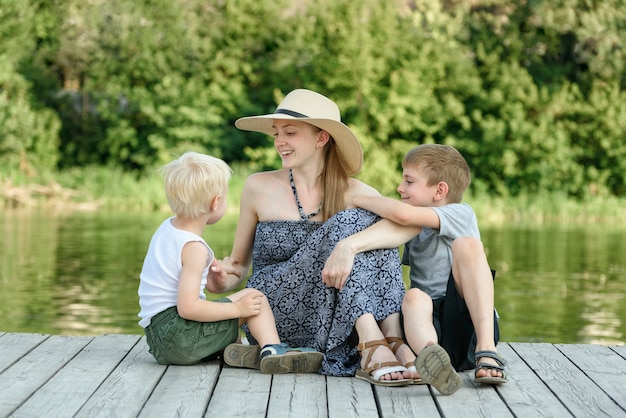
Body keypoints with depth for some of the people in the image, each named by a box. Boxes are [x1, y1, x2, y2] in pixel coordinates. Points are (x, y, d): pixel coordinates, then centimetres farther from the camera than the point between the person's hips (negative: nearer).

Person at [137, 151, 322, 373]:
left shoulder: (168, 227, 10)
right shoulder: (194, 248, -18)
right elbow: (187, 307, -25)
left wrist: (206, 268, 14)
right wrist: (238, 308, -19)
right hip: (179, 337, -9)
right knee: (253, 297, -8)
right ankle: (273, 350, -22)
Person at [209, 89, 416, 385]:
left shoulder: (359, 196, 5)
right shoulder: (259, 188, 5)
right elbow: (240, 263, 12)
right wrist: (222, 279, -9)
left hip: (338, 324, 2)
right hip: (275, 314, -1)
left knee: (370, 221, -19)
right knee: (346, 224, -21)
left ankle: (394, 341, -30)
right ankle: (374, 346, -34)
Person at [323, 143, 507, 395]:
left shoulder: (461, 214, -1)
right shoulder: (416, 227, 21)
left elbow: (403, 214, -17)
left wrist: (358, 200, -4)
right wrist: (348, 244, -14)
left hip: (468, 322, -4)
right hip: (430, 326, 4)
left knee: (466, 244, -23)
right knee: (414, 297, -29)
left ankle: (486, 352, -35)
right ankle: (430, 355, -65)